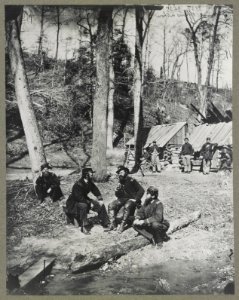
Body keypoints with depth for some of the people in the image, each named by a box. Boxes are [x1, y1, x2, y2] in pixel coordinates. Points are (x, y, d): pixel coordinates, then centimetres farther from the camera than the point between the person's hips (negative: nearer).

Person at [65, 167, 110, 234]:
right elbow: (79, 198, -31)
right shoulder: (78, 185, -28)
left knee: (101, 204, -2)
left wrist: (100, 199, -12)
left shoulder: (90, 183, -4)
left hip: (84, 200, 8)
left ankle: (105, 223, 7)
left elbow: (96, 191, 3)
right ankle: (84, 227, -31)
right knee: (83, 206, -40)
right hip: (74, 203, -8)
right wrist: (89, 203, -29)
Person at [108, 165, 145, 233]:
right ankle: (113, 224, -14)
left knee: (127, 206, -38)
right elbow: (118, 195, 14)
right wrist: (117, 190, -8)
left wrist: (135, 199, -17)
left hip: (131, 199, -6)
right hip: (123, 199, 7)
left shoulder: (131, 181, -10)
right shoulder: (120, 182, 10)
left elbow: (141, 190, -14)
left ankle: (123, 225, -27)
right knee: (111, 205, -13)